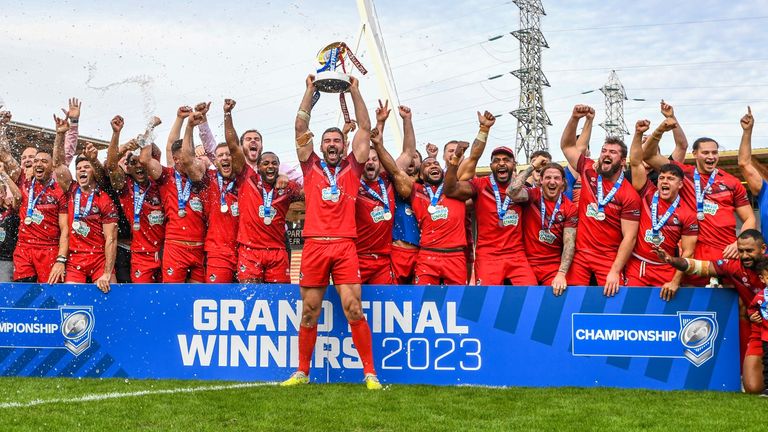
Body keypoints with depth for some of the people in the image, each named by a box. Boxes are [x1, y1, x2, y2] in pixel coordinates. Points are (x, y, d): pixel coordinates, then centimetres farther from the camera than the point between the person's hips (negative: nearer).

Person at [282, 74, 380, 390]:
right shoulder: (311, 167, 14)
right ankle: (302, 372, 17)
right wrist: (310, 90, 10)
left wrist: (355, 91, 12)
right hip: (314, 245, 1)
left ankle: (370, 373, -2)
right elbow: (301, 128, 10)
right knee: (309, 313, 6)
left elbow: (365, 128, 12)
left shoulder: (351, 168, 14)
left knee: (354, 309, -8)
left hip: (345, 246, -1)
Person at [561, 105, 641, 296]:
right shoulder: (589, 171, 3)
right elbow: (567, 146, 10)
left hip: (609, 258, -3)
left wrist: (615, 271, -19)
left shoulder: (629, 195, -9)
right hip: (580, 254, 3)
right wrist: (575, 118, -7)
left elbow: (629, 237, -11)